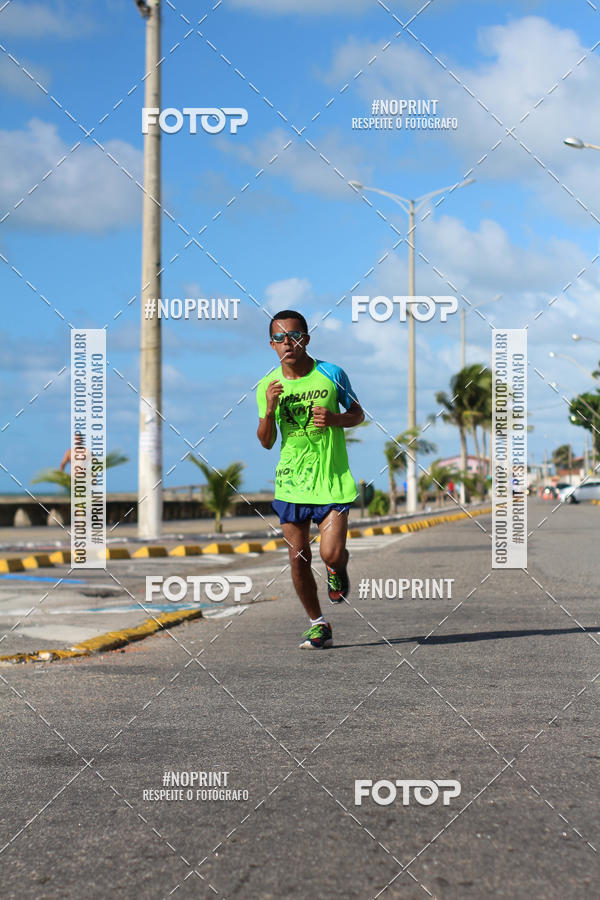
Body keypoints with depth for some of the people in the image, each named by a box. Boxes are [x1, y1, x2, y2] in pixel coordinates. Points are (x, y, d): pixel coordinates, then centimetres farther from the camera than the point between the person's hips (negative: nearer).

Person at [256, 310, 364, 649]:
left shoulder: (331, 374, -4)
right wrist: (269, 410, -16)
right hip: (291, 481, 2)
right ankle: (319, 626, 18)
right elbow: (267, 441, 3)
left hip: (332, 479, -2)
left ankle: (339, 569, 26)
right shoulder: (268, 385, 0)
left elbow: (358, 413, 9)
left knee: (331, 554, -12)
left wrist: (336, 419, -14)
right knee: (298, 557, 2)